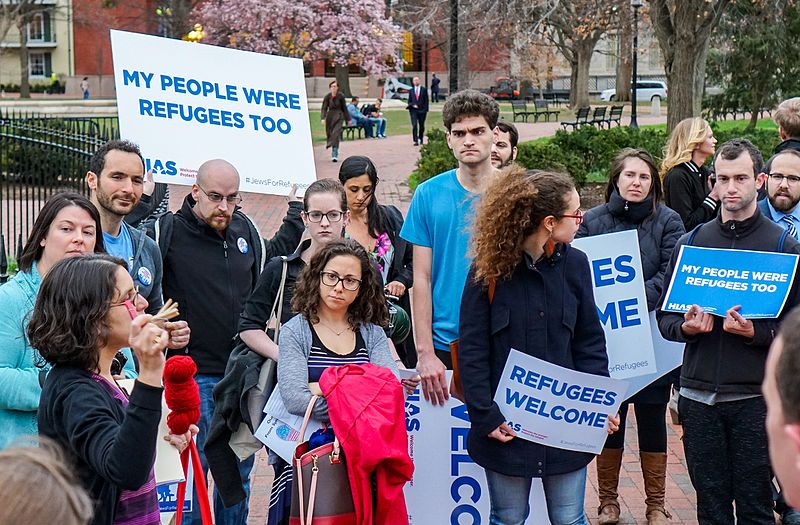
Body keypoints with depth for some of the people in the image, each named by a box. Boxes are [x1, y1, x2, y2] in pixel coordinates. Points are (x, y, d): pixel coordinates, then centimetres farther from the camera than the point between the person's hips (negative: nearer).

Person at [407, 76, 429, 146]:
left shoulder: (424, 90, 6)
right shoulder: (411, 90, 11)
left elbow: (426, 100, 4)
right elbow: (409, 101, 14)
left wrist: (425, 109, -6)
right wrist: (412, 105, -7)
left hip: (422, 110, 0)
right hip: (413, 110, 0)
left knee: (421, 126, 8)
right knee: (414, 125, -13)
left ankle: (420, 139, 25)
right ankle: (416, 141, -14)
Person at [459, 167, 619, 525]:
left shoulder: (574, 263, 0)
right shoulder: (489, 269, -9)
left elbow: (590, 343, 5)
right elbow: (472, 351, -8)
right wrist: (486, 416, -13)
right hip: (507, 425, -2)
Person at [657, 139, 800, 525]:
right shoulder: (691, 242, 10)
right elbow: (664, 316, 13)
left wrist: (756, 333, -19)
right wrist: (686, 327, -8)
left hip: (755, 396, -3)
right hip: (699, 395, 3)